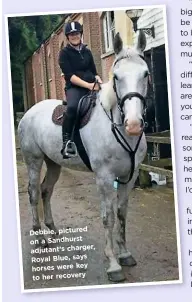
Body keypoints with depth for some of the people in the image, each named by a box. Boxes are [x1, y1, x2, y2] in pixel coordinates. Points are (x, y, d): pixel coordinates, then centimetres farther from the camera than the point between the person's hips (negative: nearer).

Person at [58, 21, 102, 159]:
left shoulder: (87, 51, 17)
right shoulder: (65, 53, 2)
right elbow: (69, 75, -10)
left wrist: (99, 81, -5)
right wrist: (88, 85, -22)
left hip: (92, 86, 5)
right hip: (74, 88, -5)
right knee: (72, 107, -37)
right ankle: (67, 142, -28)